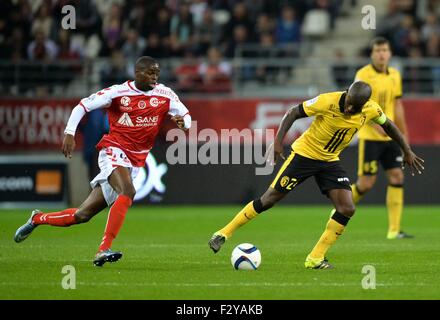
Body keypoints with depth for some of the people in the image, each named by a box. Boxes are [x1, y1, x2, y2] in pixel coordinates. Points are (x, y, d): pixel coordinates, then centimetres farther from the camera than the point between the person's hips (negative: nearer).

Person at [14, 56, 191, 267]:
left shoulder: (164, 95, 1)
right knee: (128, 192, -34)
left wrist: (182, 121, -19)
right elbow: (83, 106, -1)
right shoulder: (118, 93, -7)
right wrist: (69, 133, -11)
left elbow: (186, 116, 5)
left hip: (135, 162, 4)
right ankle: (104, 249, -35)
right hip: (114, 152, -4)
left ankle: (38, 219, 27)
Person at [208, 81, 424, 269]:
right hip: (304, 153, -4)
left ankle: (315, 258, -2)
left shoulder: (371, 110, -15)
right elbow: (292, 113, -16)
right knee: (269, 199, -4)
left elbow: (388, 125, 7)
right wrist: (277, 141, -24)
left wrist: (407, 151, 11)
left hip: (330, 161, 4)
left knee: (347, 209, -11)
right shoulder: (327, 102, -27)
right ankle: (224, 233, 9)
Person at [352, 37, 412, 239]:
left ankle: (394, 230, -1)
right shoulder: (363, 75, -8)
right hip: (369, 137, -6)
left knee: (397, 177, -3)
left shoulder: (394, 75, 10)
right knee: (366, 183, -6)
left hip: (390, 137, 6)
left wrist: (404, 135, 14)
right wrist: (377, 124, -30)